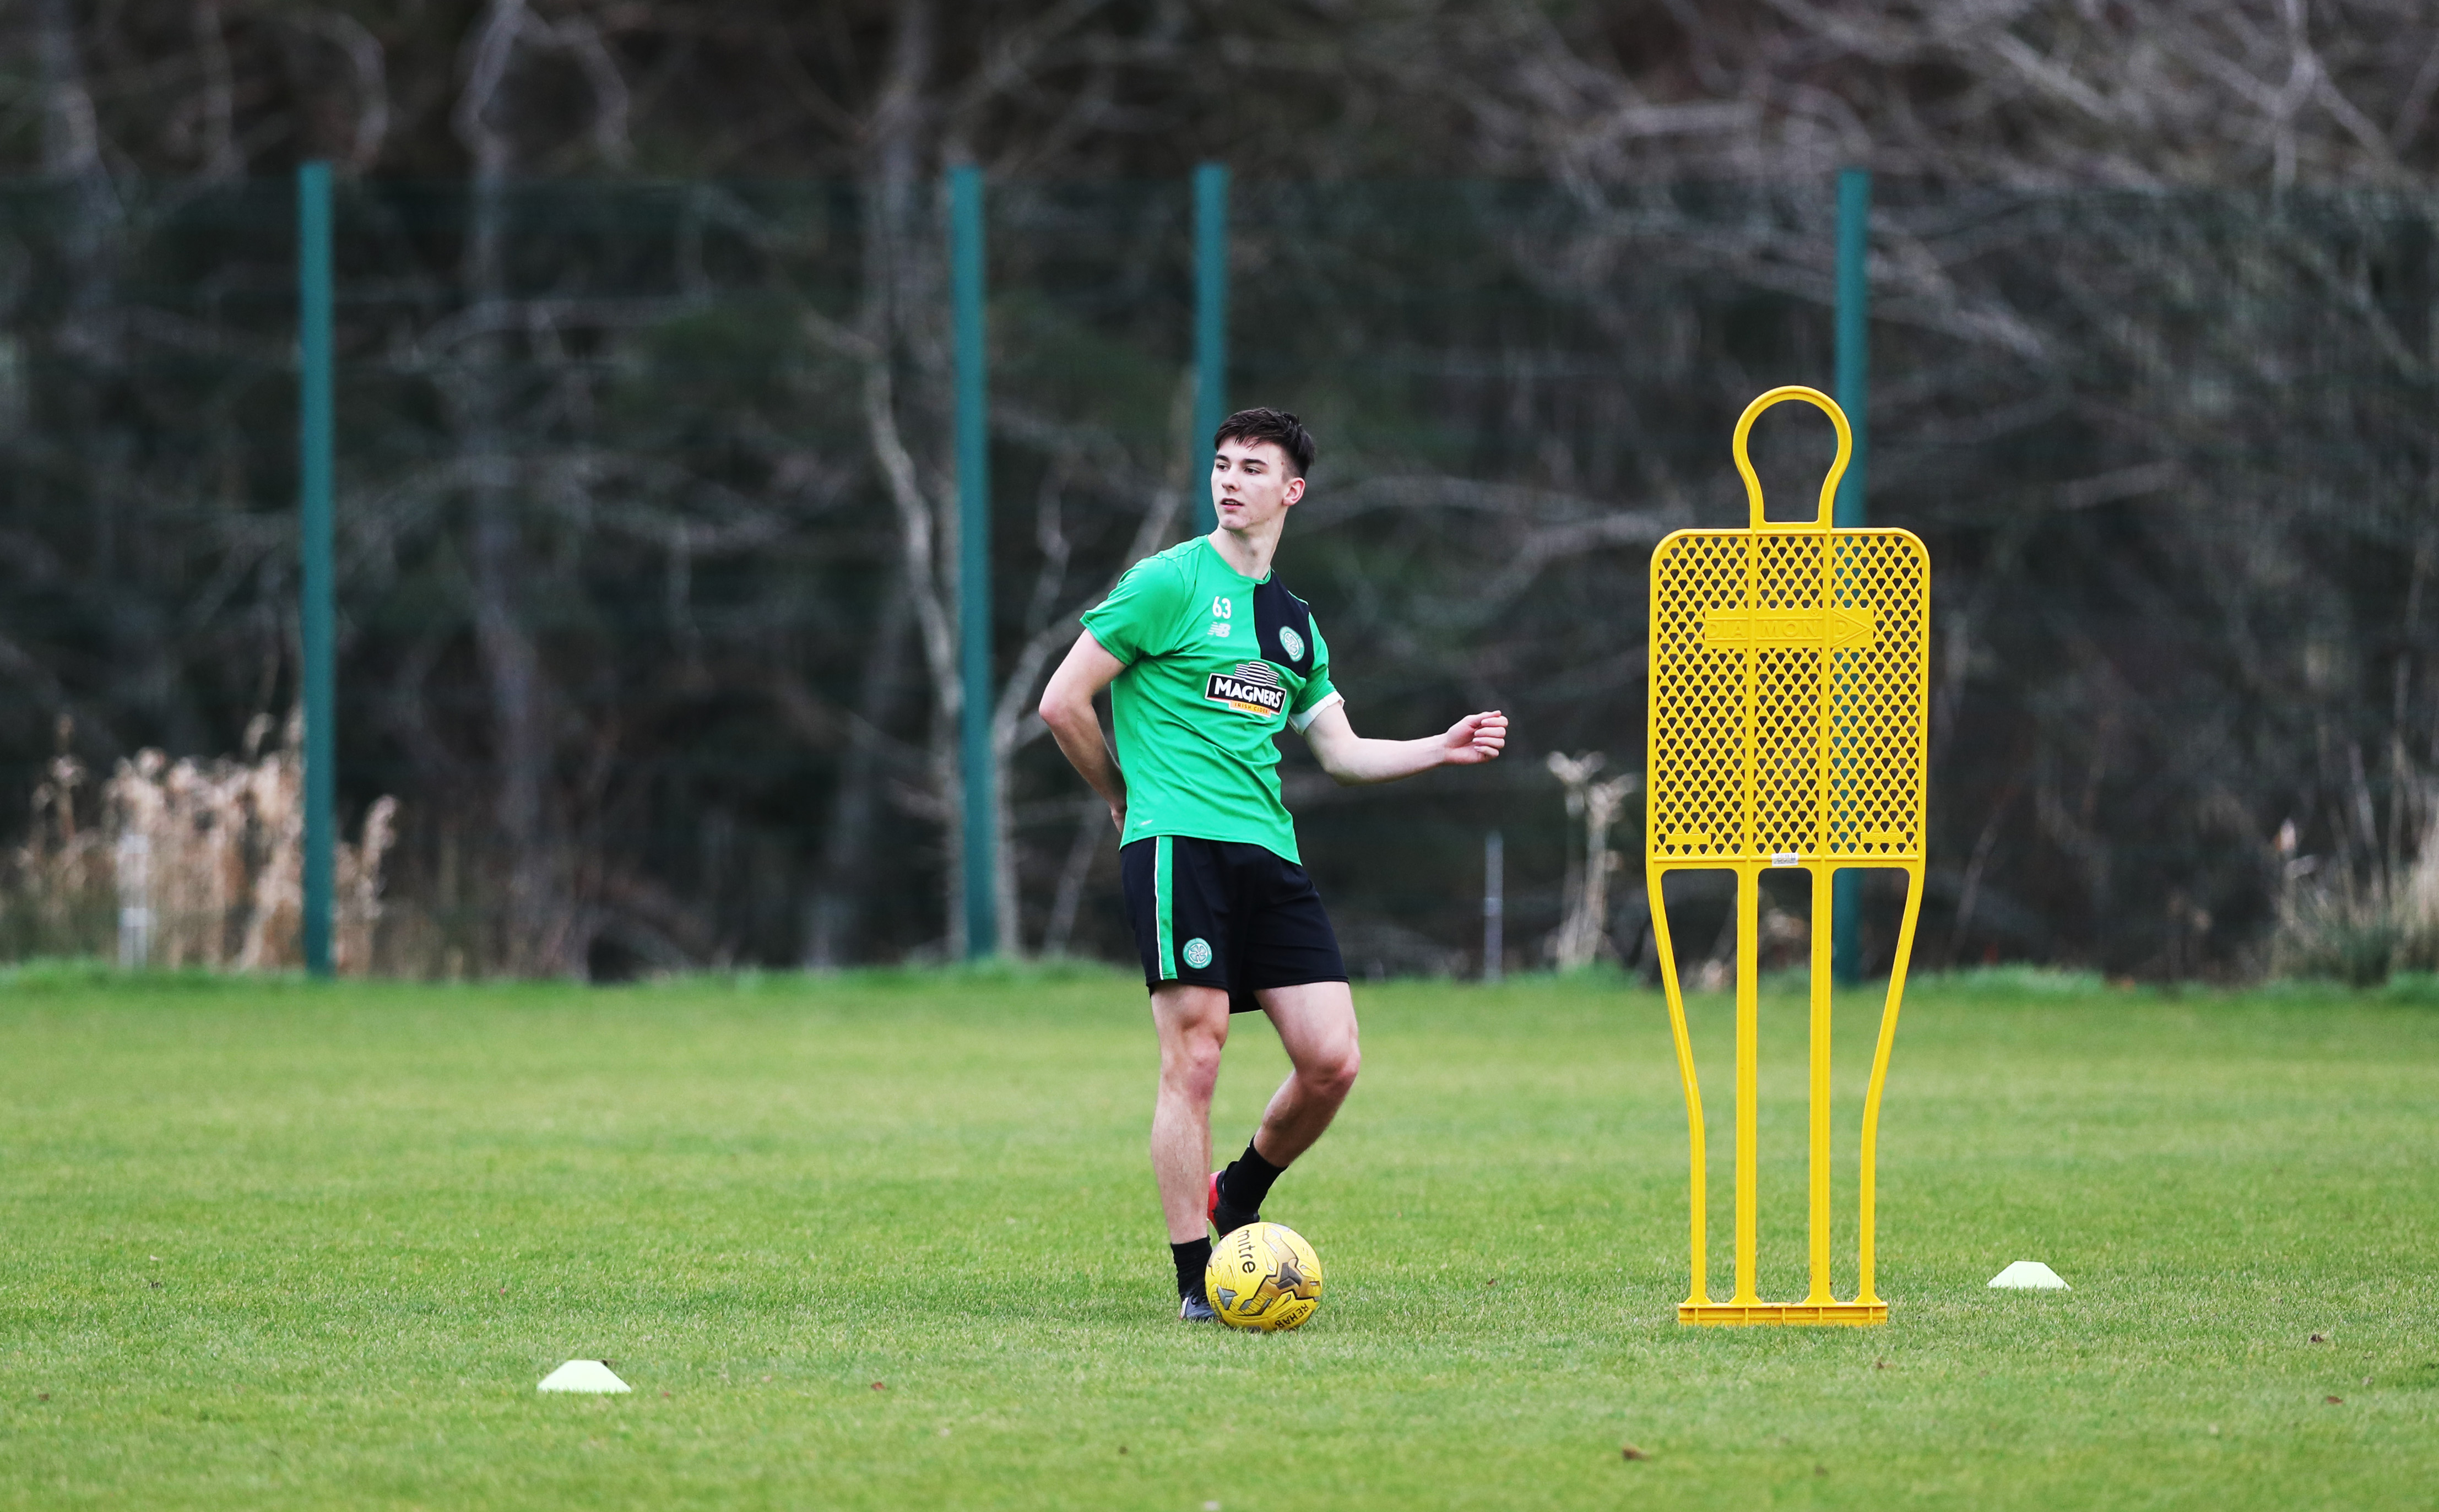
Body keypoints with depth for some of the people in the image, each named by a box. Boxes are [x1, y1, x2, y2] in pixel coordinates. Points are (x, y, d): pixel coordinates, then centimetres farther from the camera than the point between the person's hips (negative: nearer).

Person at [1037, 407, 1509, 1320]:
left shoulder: (1294, 623, 20)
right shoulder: (1168, 584, -1)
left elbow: (1340, 751, 25)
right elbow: (1062, 703, -2)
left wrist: (1442, 750, 13)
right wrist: (1127, 799, 7)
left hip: (1269, 853, 6)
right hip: (1180, 848, -6)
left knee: (1332, 1062, -4)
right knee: (1194, 1060, -10)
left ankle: (1236, 1202, 22)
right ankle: (1197, 1281, -4)